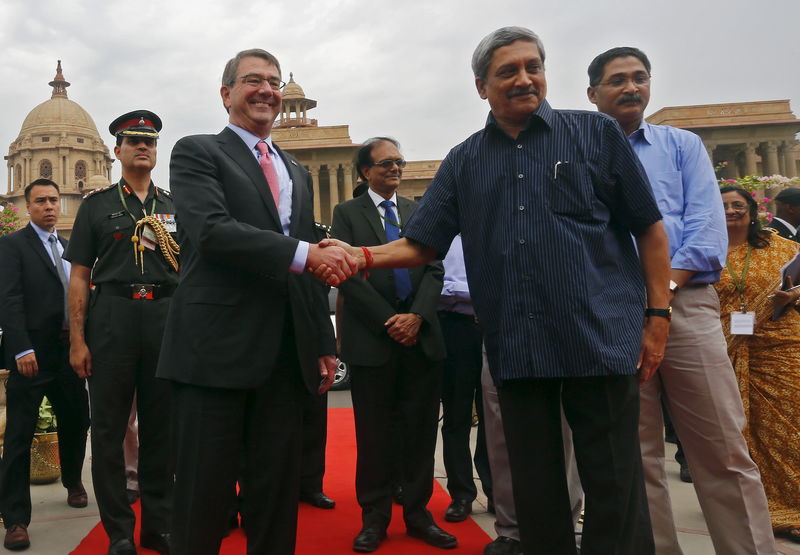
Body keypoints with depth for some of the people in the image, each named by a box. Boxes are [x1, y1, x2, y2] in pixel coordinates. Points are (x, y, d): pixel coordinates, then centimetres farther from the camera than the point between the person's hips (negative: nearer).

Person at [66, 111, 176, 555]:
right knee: (109, 428, 3)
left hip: (167, 317, 2)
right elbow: (79, 276, 4)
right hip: (112, 314, -1)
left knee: (160, 427, 8)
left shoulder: (174, 206, 14)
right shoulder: (97, 204, 8)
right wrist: (77, 340, -4)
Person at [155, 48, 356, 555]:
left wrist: (324, 344, 15)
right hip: (217, 347, -5)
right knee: (205, 495, 3)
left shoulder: (297, 172, 22)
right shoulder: (197, 152, 4)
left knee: (279, 493, 12)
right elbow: (211, 231, -15)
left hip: (287, 356, 6)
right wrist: (303, 253, -22)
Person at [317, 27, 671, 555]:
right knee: (535, 490, 13)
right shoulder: (464, 161, 10)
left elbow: (649, 229, 5)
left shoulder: (597, 133, 4)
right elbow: (421, 243, 6)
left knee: (615, 489, 6)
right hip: (516, 348, 2)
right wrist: (361, 256, -12)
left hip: (602, 337, -2)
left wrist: (658, 315, -2)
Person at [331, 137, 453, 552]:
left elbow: (434, 269, 6)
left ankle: (418, 514, 20)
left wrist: (416, 316, -10)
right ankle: (375, 518, 18)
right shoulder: (347, 213, 5)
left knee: (421, 431, 7)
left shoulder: (419, 212, 14)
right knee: (375, 433, 5)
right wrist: (388, 321, -12)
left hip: (421, 335, 3)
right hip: (372, 338, -3)